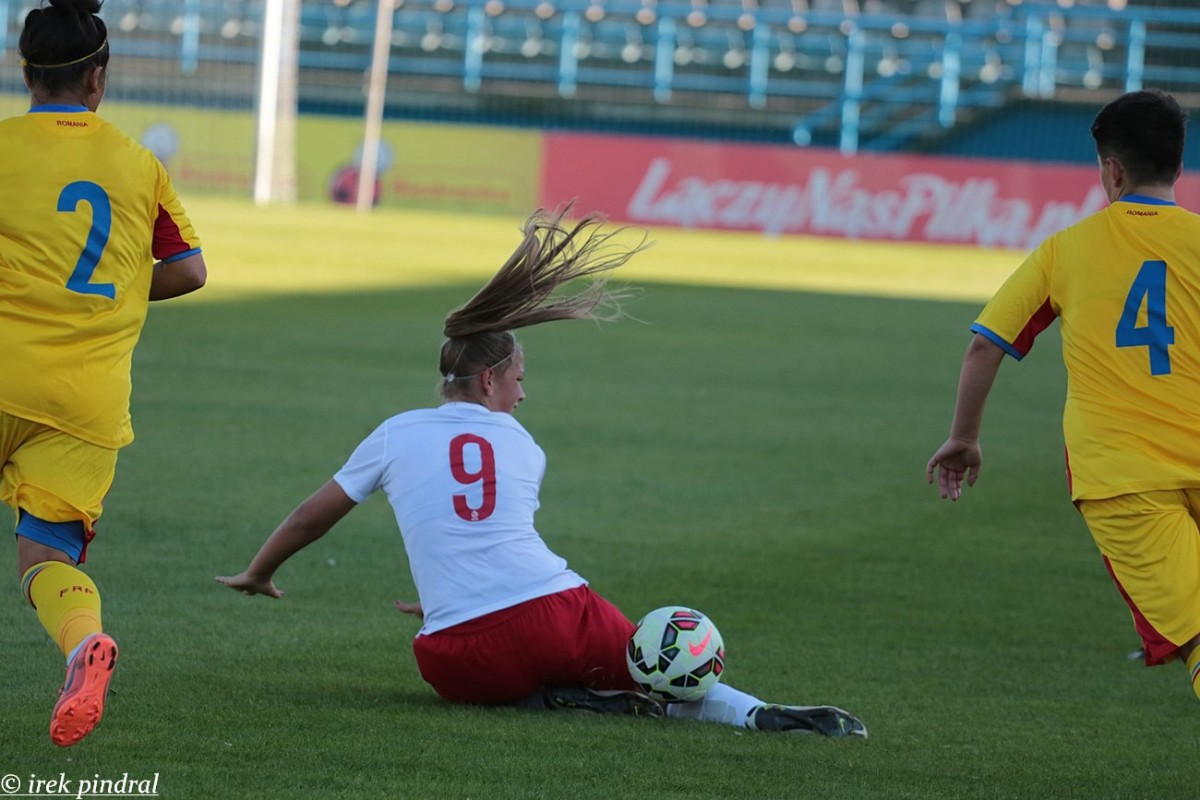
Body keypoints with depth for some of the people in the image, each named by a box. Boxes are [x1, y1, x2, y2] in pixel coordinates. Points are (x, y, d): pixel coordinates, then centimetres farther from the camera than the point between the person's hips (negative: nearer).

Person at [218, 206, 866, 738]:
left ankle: (557, 699, 2)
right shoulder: (522, 446, 16)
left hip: (466, 658, -1)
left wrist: (257, 574, 39)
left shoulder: (395, 437, 12)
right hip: (560, 612, 1)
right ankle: (756, 713, -12)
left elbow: (309, 520, 22)